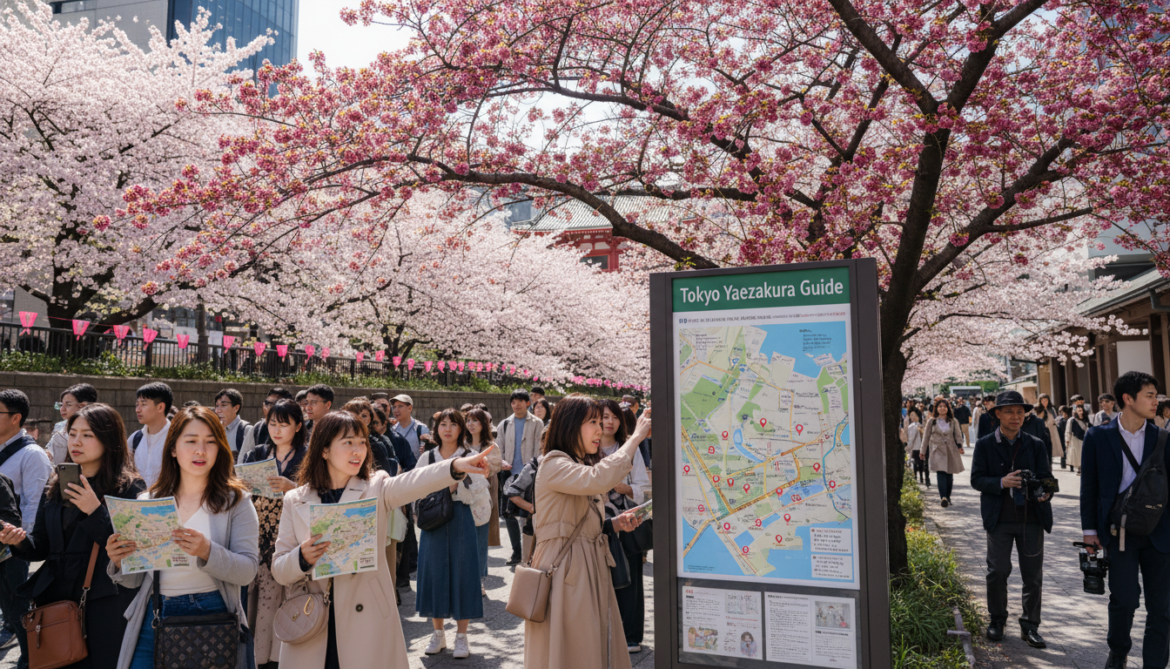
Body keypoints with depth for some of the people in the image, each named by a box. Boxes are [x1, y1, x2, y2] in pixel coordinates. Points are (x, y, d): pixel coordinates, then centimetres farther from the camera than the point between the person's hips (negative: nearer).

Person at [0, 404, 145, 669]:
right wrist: (21, 541, -6)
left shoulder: (130, 487, -8)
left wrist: (96, 512, -23)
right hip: (54, 598, 6)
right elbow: (42, 546, 15)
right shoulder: (56, 485, 11)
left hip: (105, 606, -5)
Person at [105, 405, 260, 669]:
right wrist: (120, 561, -11)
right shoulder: (147, 501, 7)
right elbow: (136, 580, 9)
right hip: (155, 618, 3)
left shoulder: (236, 501, -2)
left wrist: (207, 552, -27)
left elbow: (247, 571, -11)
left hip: (213, 617, -2)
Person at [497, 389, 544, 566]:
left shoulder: (536, 424, 3)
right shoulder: (504, 424, 12)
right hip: (509, 474, 4)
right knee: (509, 513, 6)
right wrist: (501, 462, -9)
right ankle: (516, 552, 18)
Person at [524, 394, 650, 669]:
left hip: (591, 566, 9)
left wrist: (615, 523, 4)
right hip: (564, 567, -9)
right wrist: (636, 437, -24)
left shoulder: (582, 466, 19)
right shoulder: (553, 465, -14)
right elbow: (599, 480, -32)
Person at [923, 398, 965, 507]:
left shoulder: (953, 422, 10)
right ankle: (943, 497, -28)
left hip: (951, 451, 2)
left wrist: (960, 446, -11)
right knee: (941, 473, -17)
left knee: (949, 475, 5)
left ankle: (947, 497, 18)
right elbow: (926, 437, 10)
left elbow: (957, 435, 8)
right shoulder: (931, 422, 7)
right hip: (937, 451, -2)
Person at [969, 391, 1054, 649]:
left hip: (1031, 518, 2)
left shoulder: (1036, 445, 8)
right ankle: (997, 620, 20)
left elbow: (1046, 477, 2)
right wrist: (1001, 483, -18)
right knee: (997, 571, 0)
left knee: (1033, 574, 5)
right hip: (999, 519, -1)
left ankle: (1030, 626, 19)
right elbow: (976, 479, -1)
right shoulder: (984, 445, 3)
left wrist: (1044, 492, -21)